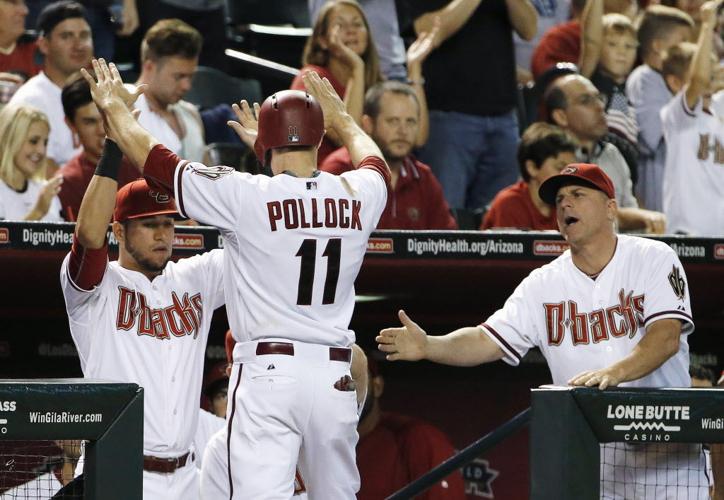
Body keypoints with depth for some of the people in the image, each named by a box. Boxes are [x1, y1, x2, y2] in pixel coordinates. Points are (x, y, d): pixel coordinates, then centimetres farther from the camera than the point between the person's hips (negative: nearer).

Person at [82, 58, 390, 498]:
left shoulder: (246, 196, -7)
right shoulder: (360, 196, 5)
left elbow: (151, 157, 3)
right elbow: (375, 162, 32)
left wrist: (115, 107, 21)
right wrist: (341, 117, 50)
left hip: (267, 371, -4)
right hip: (335, 375, 4)